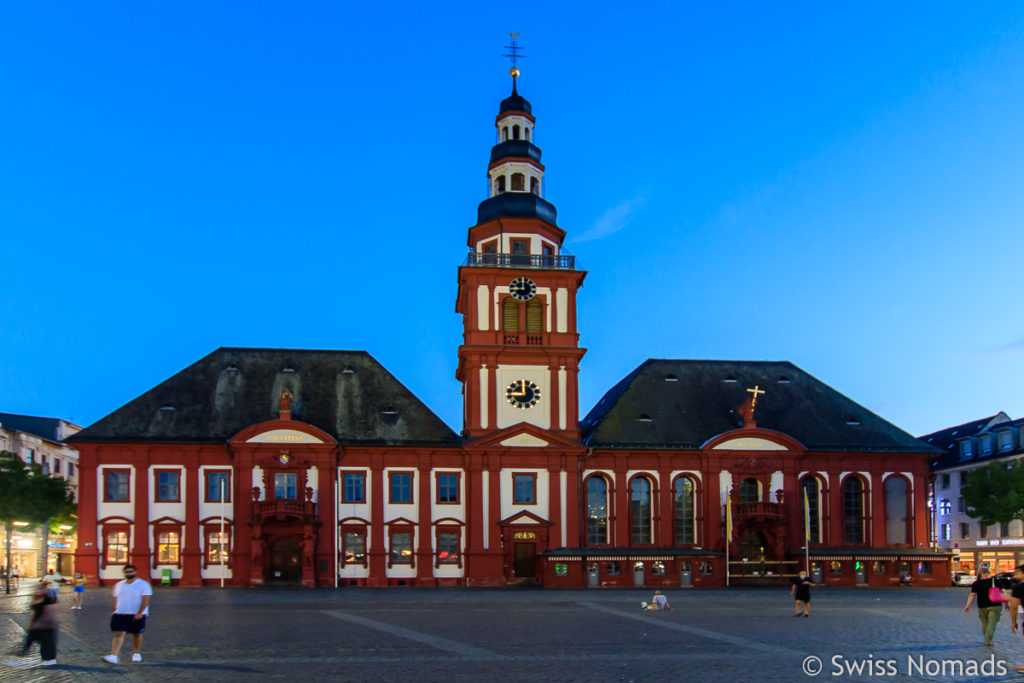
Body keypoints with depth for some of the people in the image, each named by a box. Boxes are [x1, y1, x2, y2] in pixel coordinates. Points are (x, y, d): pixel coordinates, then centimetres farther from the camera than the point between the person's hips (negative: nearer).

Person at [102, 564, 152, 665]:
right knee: (118, 634, -9)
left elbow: (146, 600, -12)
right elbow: (115, 599, 21)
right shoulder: (118, 585, 13)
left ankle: (136, 653, 25)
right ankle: (113, 656, -17)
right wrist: (114, 611, 13)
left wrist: (139, 613, -20)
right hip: (120, 614, 3)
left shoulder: (143, 585, -5)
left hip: (137, 615, -3)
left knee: (136, 634, 7)